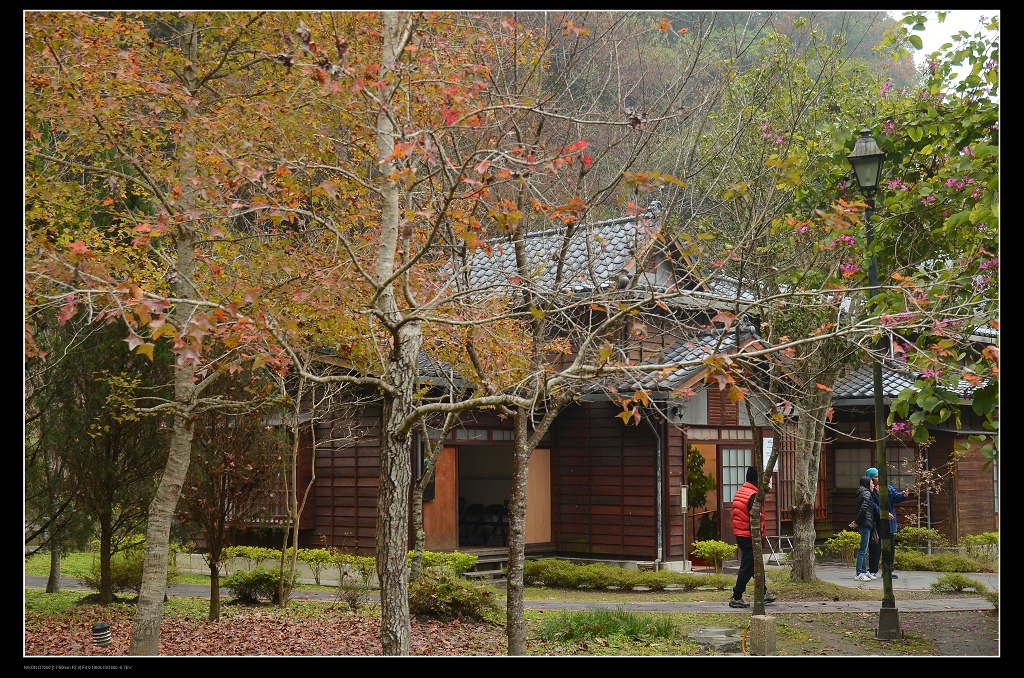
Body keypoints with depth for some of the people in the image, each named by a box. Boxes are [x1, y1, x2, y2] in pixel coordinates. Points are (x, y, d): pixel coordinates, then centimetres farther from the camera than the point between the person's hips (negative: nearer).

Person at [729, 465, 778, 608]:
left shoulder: (739, 493, 13)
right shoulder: (753, 496, -17)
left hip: (740, 536, 10)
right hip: (749, 537, -10)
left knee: (756, 565, 19)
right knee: (747, 567, -4)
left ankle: (764, 594, 28)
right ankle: (736, 598, -2)